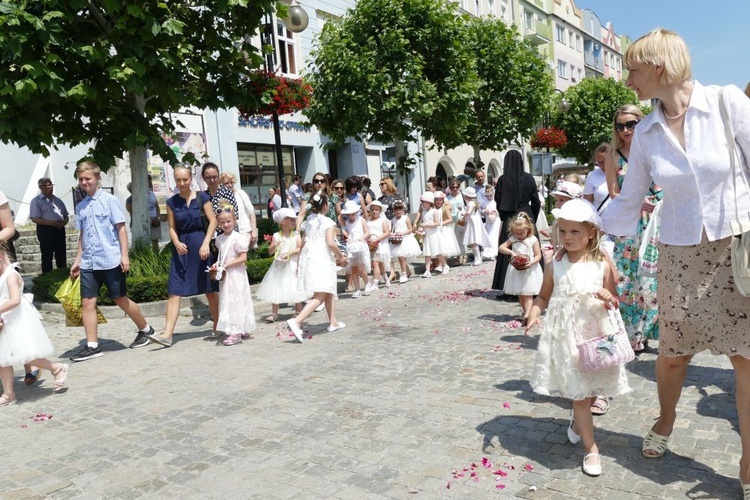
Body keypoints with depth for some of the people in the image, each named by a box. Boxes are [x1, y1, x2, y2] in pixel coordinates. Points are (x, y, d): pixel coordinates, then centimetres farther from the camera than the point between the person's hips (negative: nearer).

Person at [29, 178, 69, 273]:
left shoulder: (57, 200, 16)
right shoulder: (36, 201, -2)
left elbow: (66, 216, 18)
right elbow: (35, 219, -11)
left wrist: (63, 223, -6)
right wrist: (53, 223, -20)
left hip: (59, 229, 5)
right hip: (45, 230, -5)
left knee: (61, 255, 7)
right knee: (47, 256, -2)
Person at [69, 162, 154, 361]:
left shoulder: (109, 200, -5)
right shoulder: (81, 206, 11)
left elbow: (121, 228, -6)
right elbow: (82, 234, 17)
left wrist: (124, 255, -11)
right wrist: (77, 260, 15)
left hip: (110, 260, -5)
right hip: (88, 263, 5)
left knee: (121, 299, 5)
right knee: (87, 302, 0)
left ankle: (145, 329, 25)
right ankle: (92, 346, 7)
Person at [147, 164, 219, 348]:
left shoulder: (201, 197, -2)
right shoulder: (172, 202, 6)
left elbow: (213, 221, -3)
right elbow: (172, 228, 7)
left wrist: (206, 243, -13)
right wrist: (176, 243, -13)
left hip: (200, 246, -2)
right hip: (181, 248, 2)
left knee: (210, 289, 7)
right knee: (174, 292, -4)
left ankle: (218, 327, 23)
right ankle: (167, 335, -5)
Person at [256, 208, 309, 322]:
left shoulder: (296, 235, -1)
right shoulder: (276, 236, 1)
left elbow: (300, 248, -11)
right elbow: (270, 252, 0)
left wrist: (289, 253, -21)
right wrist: (275, 245, -19)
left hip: (292, 265, -2)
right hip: (279, 266, 2)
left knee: (295, 289, 2)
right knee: (275, 289, 4)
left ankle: (299, 312, 16)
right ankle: (274, 313, 12)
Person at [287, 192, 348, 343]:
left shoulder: (308, 222, 12)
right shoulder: (328, 222, -7)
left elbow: (304, 243, 12)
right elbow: (330, 242, -18)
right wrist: (341, 257, -5)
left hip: (308, 259, 8)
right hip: (322, 260, -8)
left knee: (329, 292, 21)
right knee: (319, 297, -10)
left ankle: (333, 322, 30)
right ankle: (296, 321, -26)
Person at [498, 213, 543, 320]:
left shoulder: (533, 240, -8)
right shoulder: (512, 239, 2)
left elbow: (538, 255, -8)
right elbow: (501, 248, -5)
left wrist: (531, 263, -26)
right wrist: (511, 252, -21)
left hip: (530, 270, -4)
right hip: (517, 270, 4)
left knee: (528, 294, -8)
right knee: (520, 294, 14)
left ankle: (527, 314, -16)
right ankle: (524, 311, 29)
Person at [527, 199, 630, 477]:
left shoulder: (602, 266, -2)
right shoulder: (555, 266, 0)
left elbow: (614, 302, 5)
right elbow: (544, 296, 8)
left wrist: (608, 298, -18)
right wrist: (534, 314, -10)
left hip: (594, 335, 1)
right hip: (565, 336, -1)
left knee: (590, 391, 14)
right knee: (579, 394, 2)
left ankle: (577, 423, 45)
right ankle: (591, 448, 14)